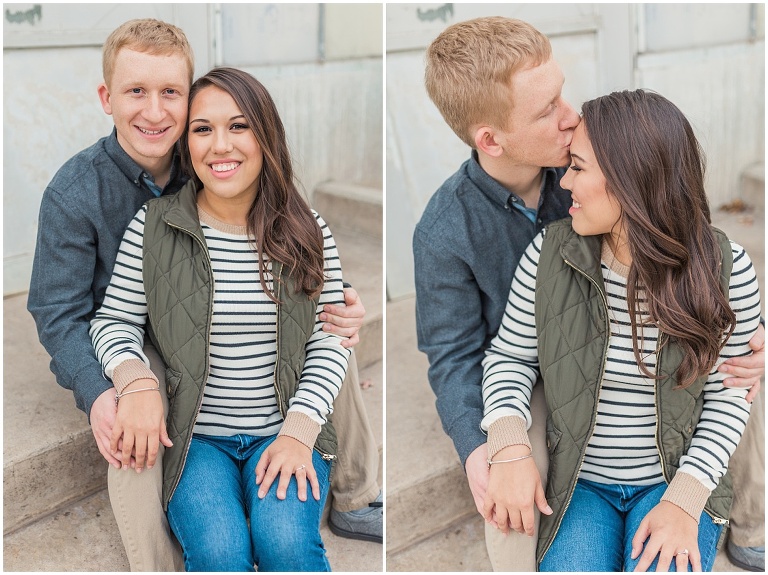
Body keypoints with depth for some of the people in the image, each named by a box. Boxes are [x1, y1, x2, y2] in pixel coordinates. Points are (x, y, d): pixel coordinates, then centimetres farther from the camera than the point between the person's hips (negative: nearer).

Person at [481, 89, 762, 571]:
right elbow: (511, 355, 1)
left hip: (675, 482, -1)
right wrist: (511, 449, -15)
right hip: (578, 483, 1)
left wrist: (685, 499, -16)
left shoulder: (725, 269, -12)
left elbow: (729, 396, -6)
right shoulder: (551, 251, -9)